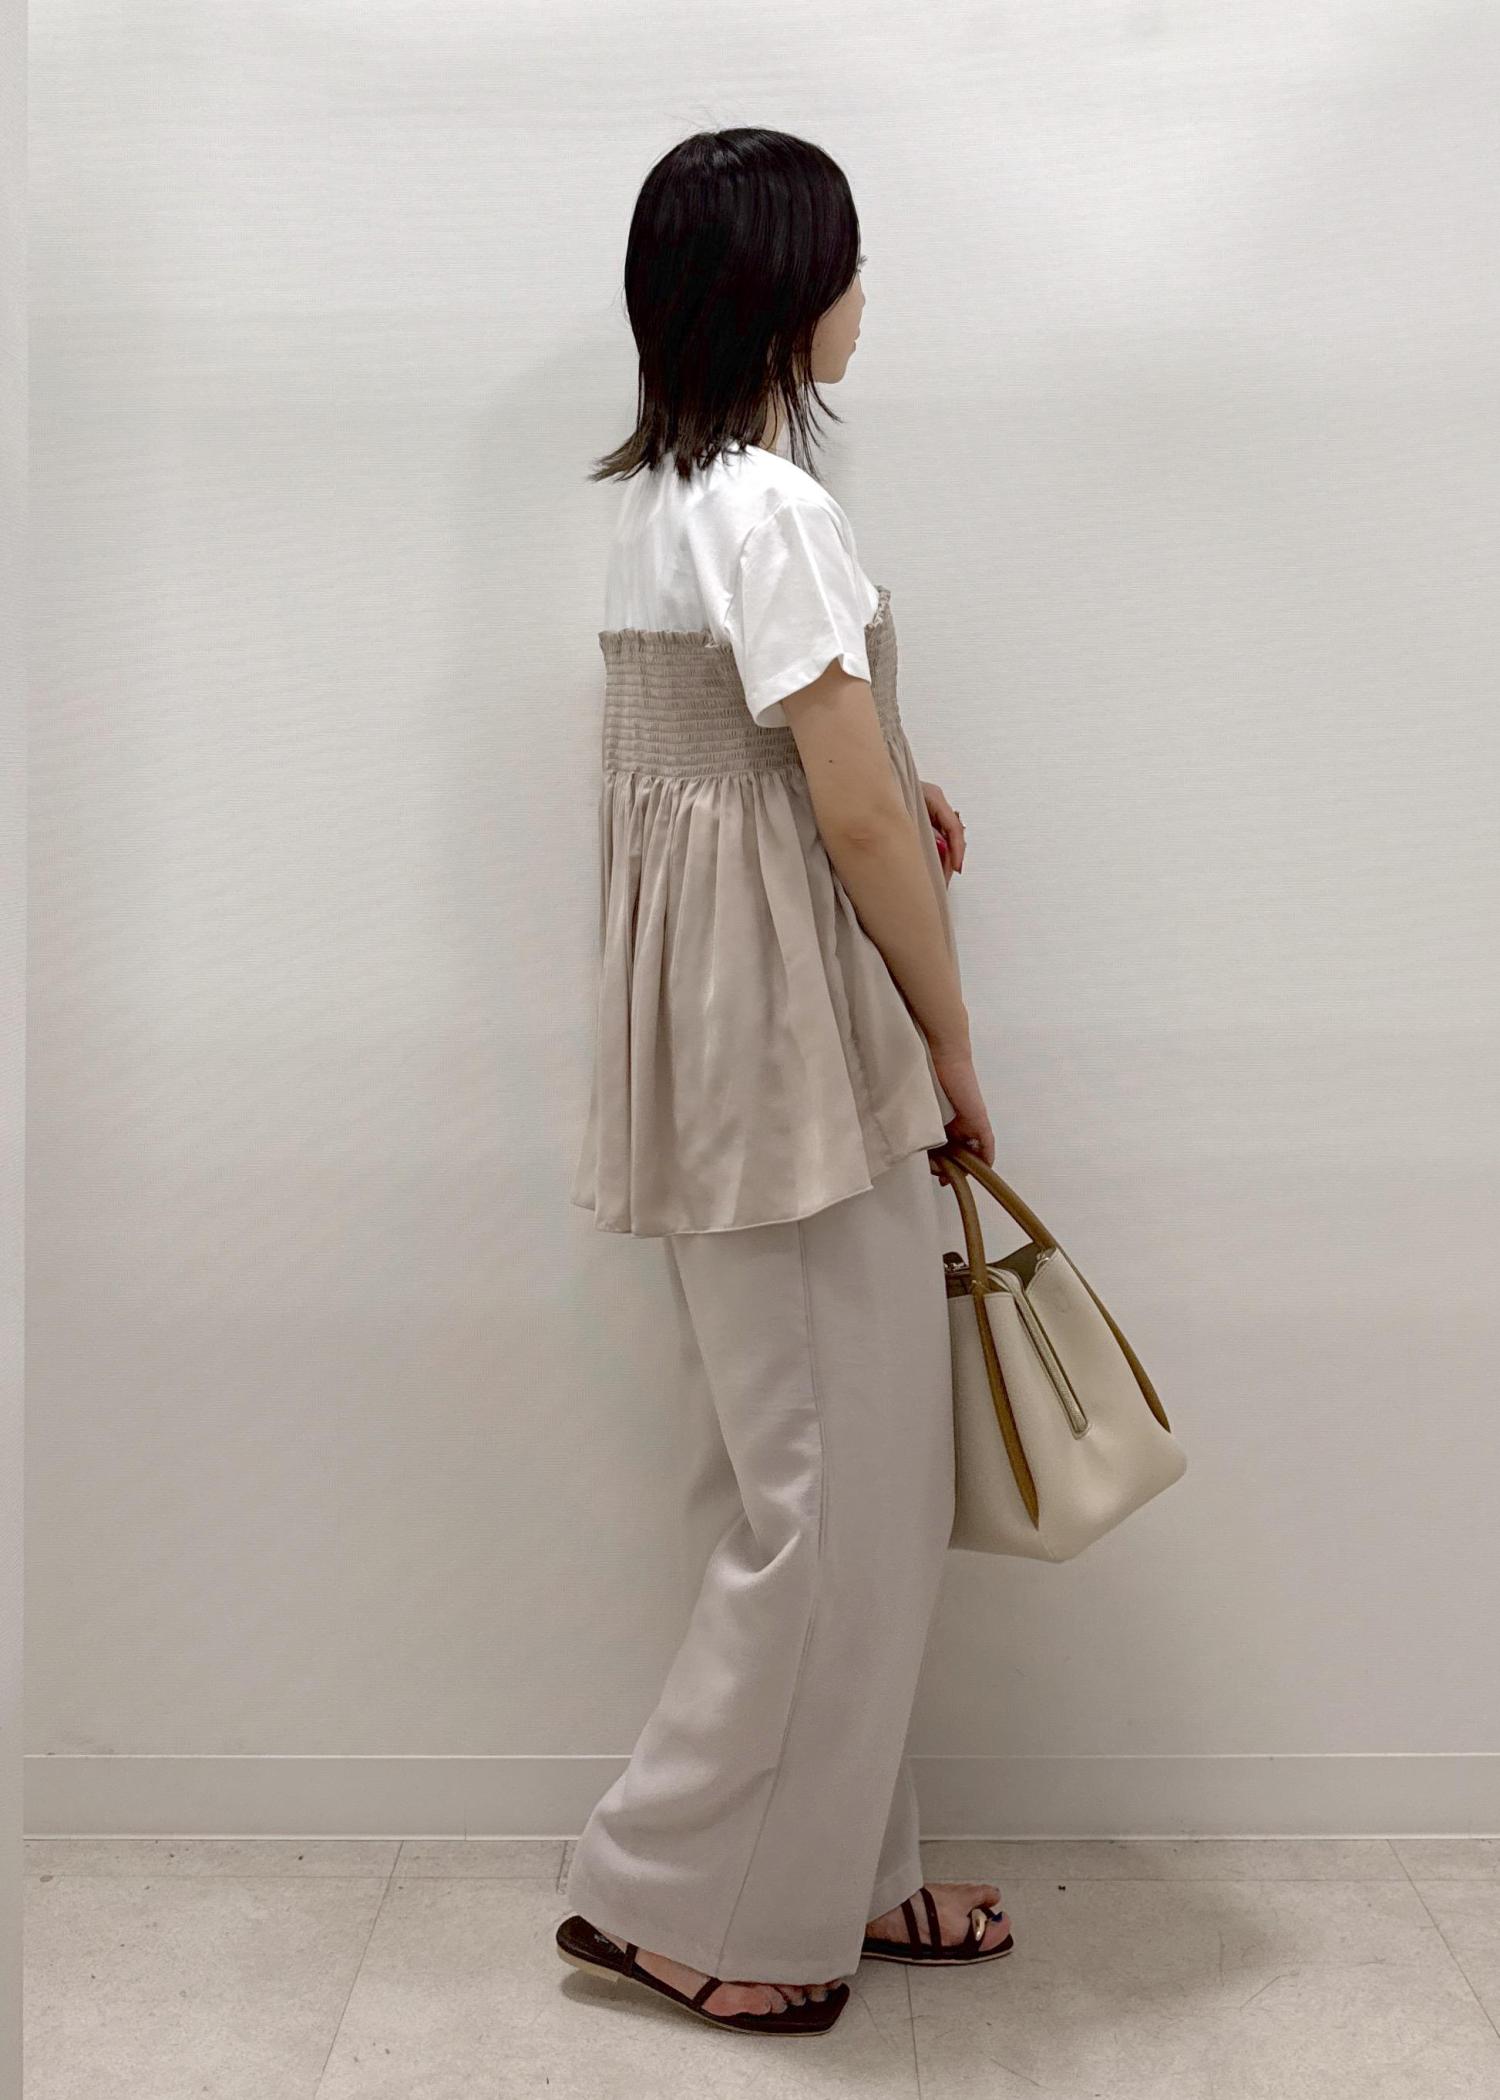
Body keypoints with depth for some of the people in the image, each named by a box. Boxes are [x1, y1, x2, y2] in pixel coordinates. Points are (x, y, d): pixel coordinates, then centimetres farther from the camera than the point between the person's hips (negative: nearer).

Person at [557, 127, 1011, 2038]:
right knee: (835, 1481, 1)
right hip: (792, 1033, -10)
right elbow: (855, 817, -17)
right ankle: (669, 1892, 14)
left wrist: (888, 789, 9)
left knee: (850, 1466, 16)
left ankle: (834, 1867, 28)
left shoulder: (659, 492, 13)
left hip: (713, 1020, 10)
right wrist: (953, 1048, -7)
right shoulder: (773, 506, -17)